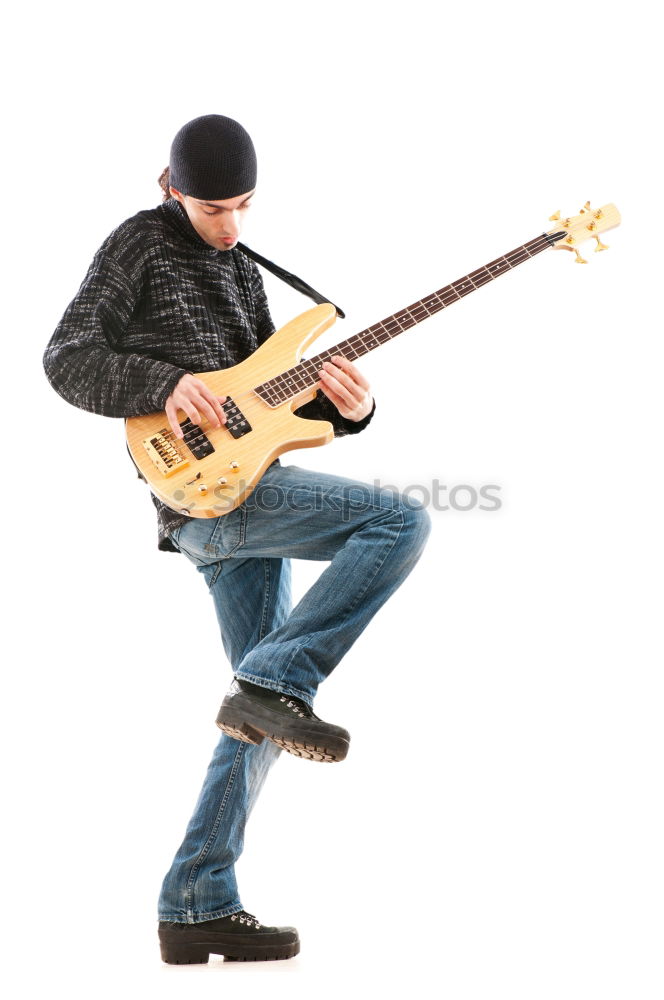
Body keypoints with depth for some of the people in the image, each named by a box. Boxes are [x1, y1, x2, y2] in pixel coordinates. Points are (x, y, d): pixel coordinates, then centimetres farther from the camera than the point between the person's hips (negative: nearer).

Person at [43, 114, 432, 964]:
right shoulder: (138, 243, 0)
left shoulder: (241, 270, 21)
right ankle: (273, 684, -20)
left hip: (235, 492, 8)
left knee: (264, 714, 7)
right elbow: (65, 359, -7)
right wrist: (165, 383, -21)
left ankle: (198, 907, 12)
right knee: (401, 521, -20)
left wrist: (344, 407, -2)